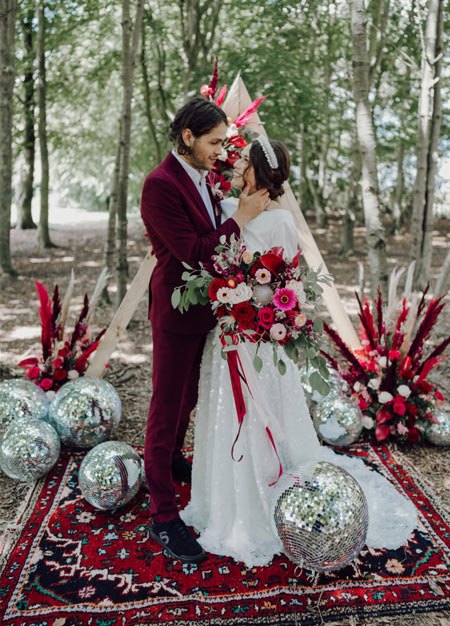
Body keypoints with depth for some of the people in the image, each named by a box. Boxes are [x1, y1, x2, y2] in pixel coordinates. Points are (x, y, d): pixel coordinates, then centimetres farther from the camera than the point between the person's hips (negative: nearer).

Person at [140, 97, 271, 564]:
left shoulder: (200, 177, 8)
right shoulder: (160, 184, -19)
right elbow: (191, 252, -23)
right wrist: (240, 218, -16)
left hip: (203, 309, 9)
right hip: (176, 311, -9)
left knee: (187, 397, 24)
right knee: (167, 408, 2)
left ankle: (170, 459, 49)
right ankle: (163, 516, 16)